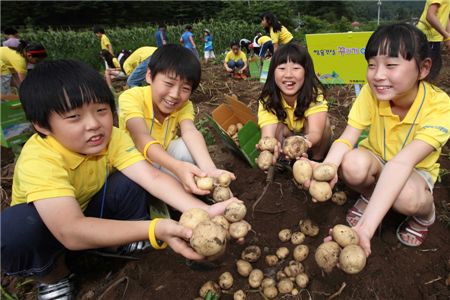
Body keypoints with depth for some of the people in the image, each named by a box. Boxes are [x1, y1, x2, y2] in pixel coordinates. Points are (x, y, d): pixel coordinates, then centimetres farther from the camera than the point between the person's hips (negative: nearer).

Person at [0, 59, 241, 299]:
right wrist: (154, 230, -58)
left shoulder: (112, 137, -22)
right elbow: (70, 231, -48)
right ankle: (52, 274, -5)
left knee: (131, 183, -26)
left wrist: (203, 211, -49)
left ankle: (117, 241, 1)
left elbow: (153, 177, -34)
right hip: (43, 228, -2)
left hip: (91, 213, 3)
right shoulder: (38, 160, -36)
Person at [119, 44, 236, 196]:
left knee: (186, 147, -27)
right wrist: (177, 167, -61)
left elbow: (190, 132, -33)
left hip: (164, 162, 3)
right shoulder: (131, 98, -26)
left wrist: (209, 169, -54)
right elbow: (141, 138, -42)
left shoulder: (184, 104, -14)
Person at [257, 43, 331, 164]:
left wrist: (304, 142, -67)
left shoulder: (315, 94, -29)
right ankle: (282, 161, -6)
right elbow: (268, 135, -40)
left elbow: (316, 132, -42)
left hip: (312, 145, 0)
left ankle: (317, 160, -8)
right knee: (278, 127, -30)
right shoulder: (268, 99, -26)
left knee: (323, 121, -29)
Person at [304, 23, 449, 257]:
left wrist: (366, 227, -53)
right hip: (377, 158, 2)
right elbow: (346, 140, -28)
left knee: (407, 197, -37)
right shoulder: (370, 92, -22)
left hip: (415, 169, -1)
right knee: (353, 165, -34)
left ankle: (425, 214, 2)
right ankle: (368, 196, 2)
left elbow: (403, 162, -43)